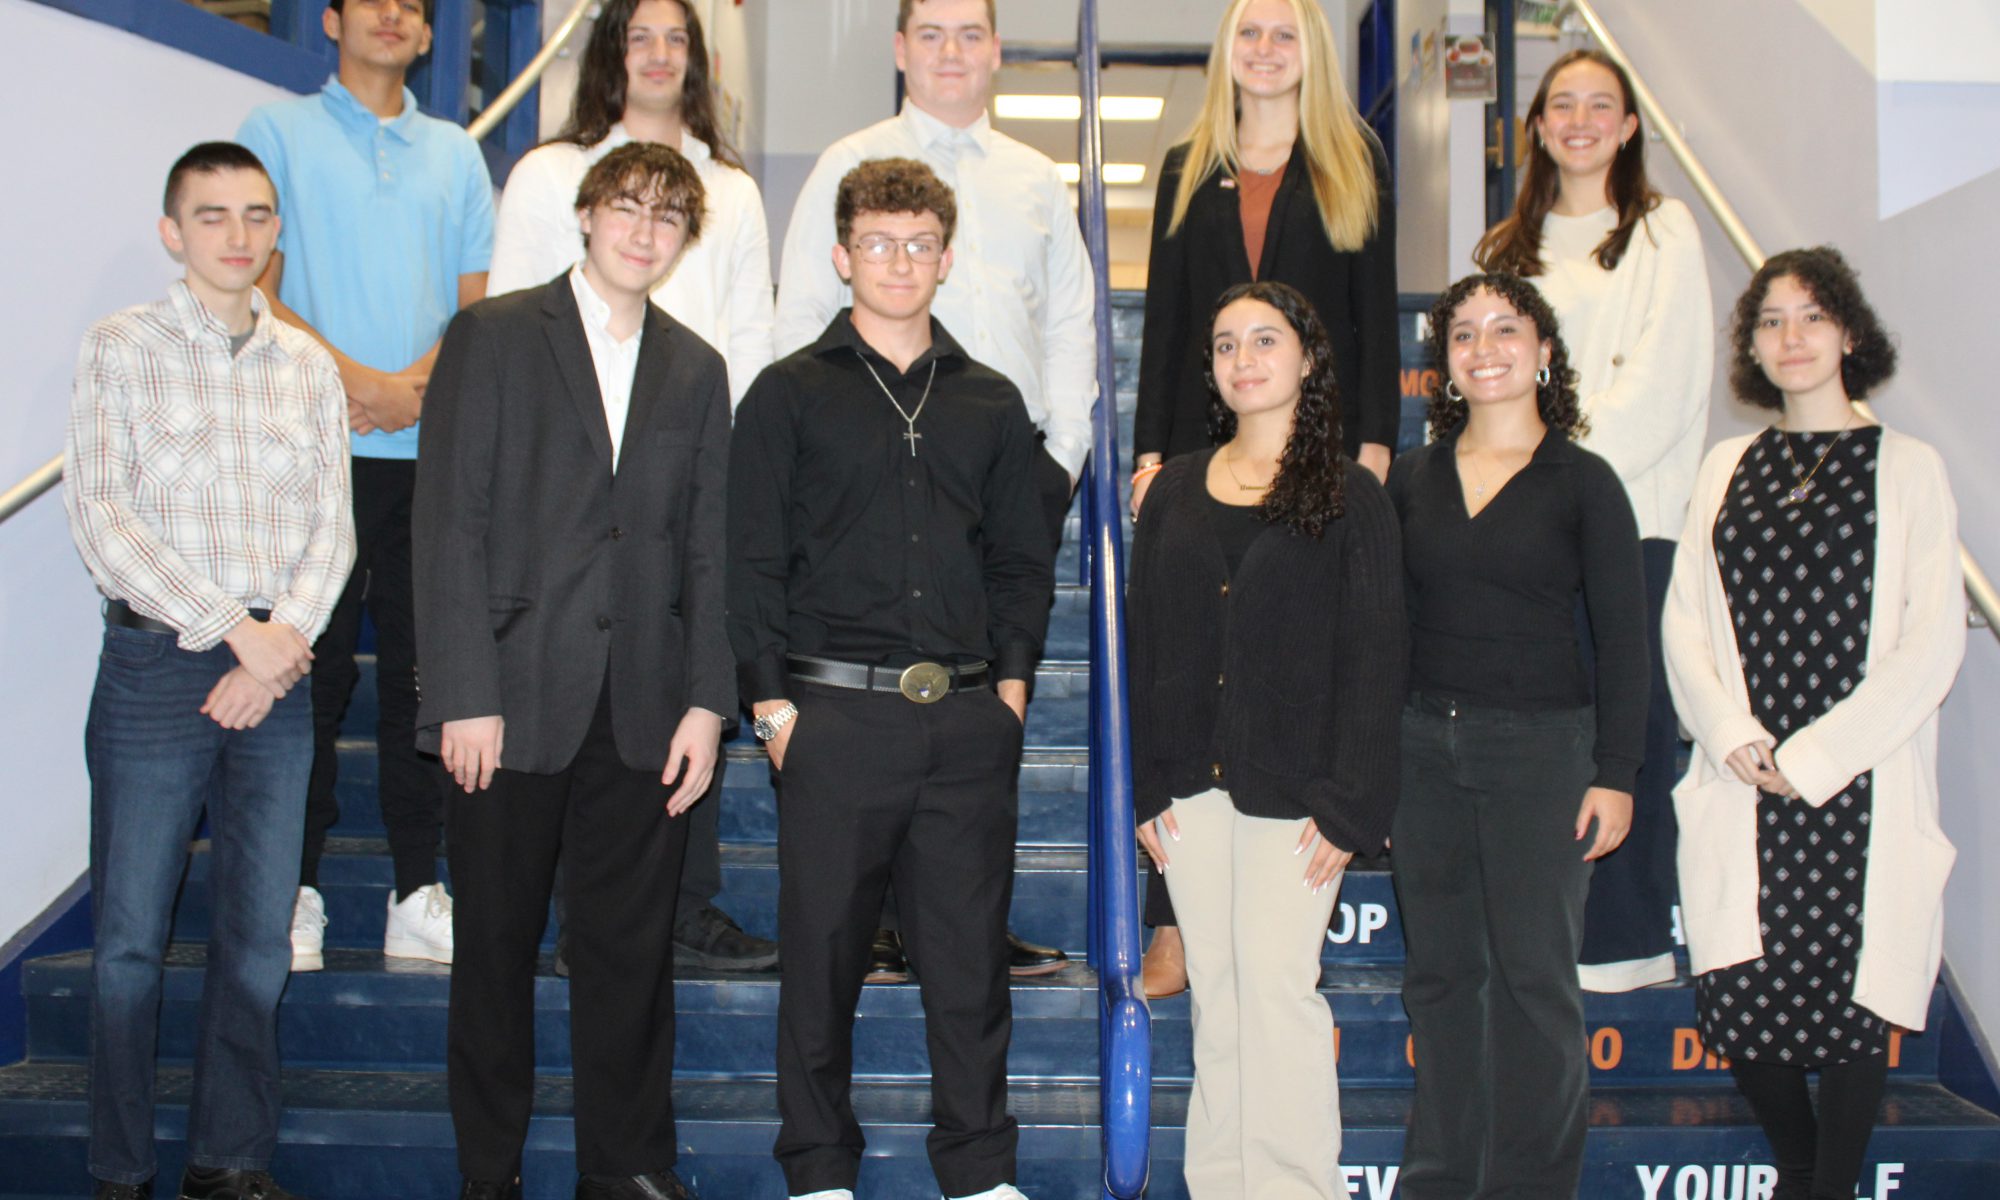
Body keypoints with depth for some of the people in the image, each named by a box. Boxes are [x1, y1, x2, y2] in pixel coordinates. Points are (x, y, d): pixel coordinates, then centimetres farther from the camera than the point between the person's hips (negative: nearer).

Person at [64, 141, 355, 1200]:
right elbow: (100, 519, -8)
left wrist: (282, 640, -10)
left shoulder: (308, 365, 11)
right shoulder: (117, 349, 1)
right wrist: (234, 627, -13)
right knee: (131, 933, 2)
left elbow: (332, 527, 6)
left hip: (278, 670, 3)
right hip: (157, 663, -3)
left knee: (258, 934, 7)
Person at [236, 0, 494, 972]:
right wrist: (359, 381, -11)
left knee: (423, 667, 2)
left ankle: (417, 893, 8)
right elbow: (258, 290, 0)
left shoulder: (454, 153, 17)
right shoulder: (278, 132, 9)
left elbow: (481, 305, 11)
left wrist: (420, 382, -7)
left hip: (431, 450, 3)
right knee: (314, 667, -1)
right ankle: (296, 891, 8)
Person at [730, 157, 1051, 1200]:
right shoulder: (788, 395, 5)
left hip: (968, 720, 3)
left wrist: (1012, 676, 5)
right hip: (833, 713, -2)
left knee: (971, 951, 7)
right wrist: (772, 701, -5)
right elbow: (751, 561, 2)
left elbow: (1022, 558, 17)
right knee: (822, 948, 5)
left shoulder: (991, 403, 15)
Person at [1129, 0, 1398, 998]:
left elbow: (1376, 314, 5)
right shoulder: (1187, 170, 15)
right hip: (1206, 447, 1)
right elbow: (1164, 316, 12)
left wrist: (1374, 445, -5)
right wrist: (1150, 450, 4)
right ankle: (1176, 922, -2)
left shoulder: (1354, 168, 10)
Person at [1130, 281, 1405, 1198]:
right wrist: (1146, 785, 4)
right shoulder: (1176, 489, 11)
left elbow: (1376, 658, -4)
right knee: (1216, 994, 10)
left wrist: (1350, 803, -11)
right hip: (1193, 782, 4)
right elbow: (1144, 639, 11)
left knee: (1278, 986, -5)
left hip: (1290, 789, -4)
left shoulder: (1349, 497, 0)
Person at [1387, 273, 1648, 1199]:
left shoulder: (1582, 482, -2)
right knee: (1438, 970, 10)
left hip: (1541, 747, -3)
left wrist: (1615, 775, -8)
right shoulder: (1412, 477, 8)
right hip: (1426, 744, 4)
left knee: (1534, 975, 2)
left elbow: (1622, 639, -3)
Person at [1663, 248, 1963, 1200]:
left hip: (1858, 788, -3)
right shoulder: (1726, 467, 13)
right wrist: (1734, 737, -7)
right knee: (1733, 1000, 2)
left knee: (1850, 1002, 0)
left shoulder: (1907, 468, 2)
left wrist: (1813, 756, -11)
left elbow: (1932, 643, -5)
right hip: (1742, 791, 3)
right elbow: (1683, 619, 8)